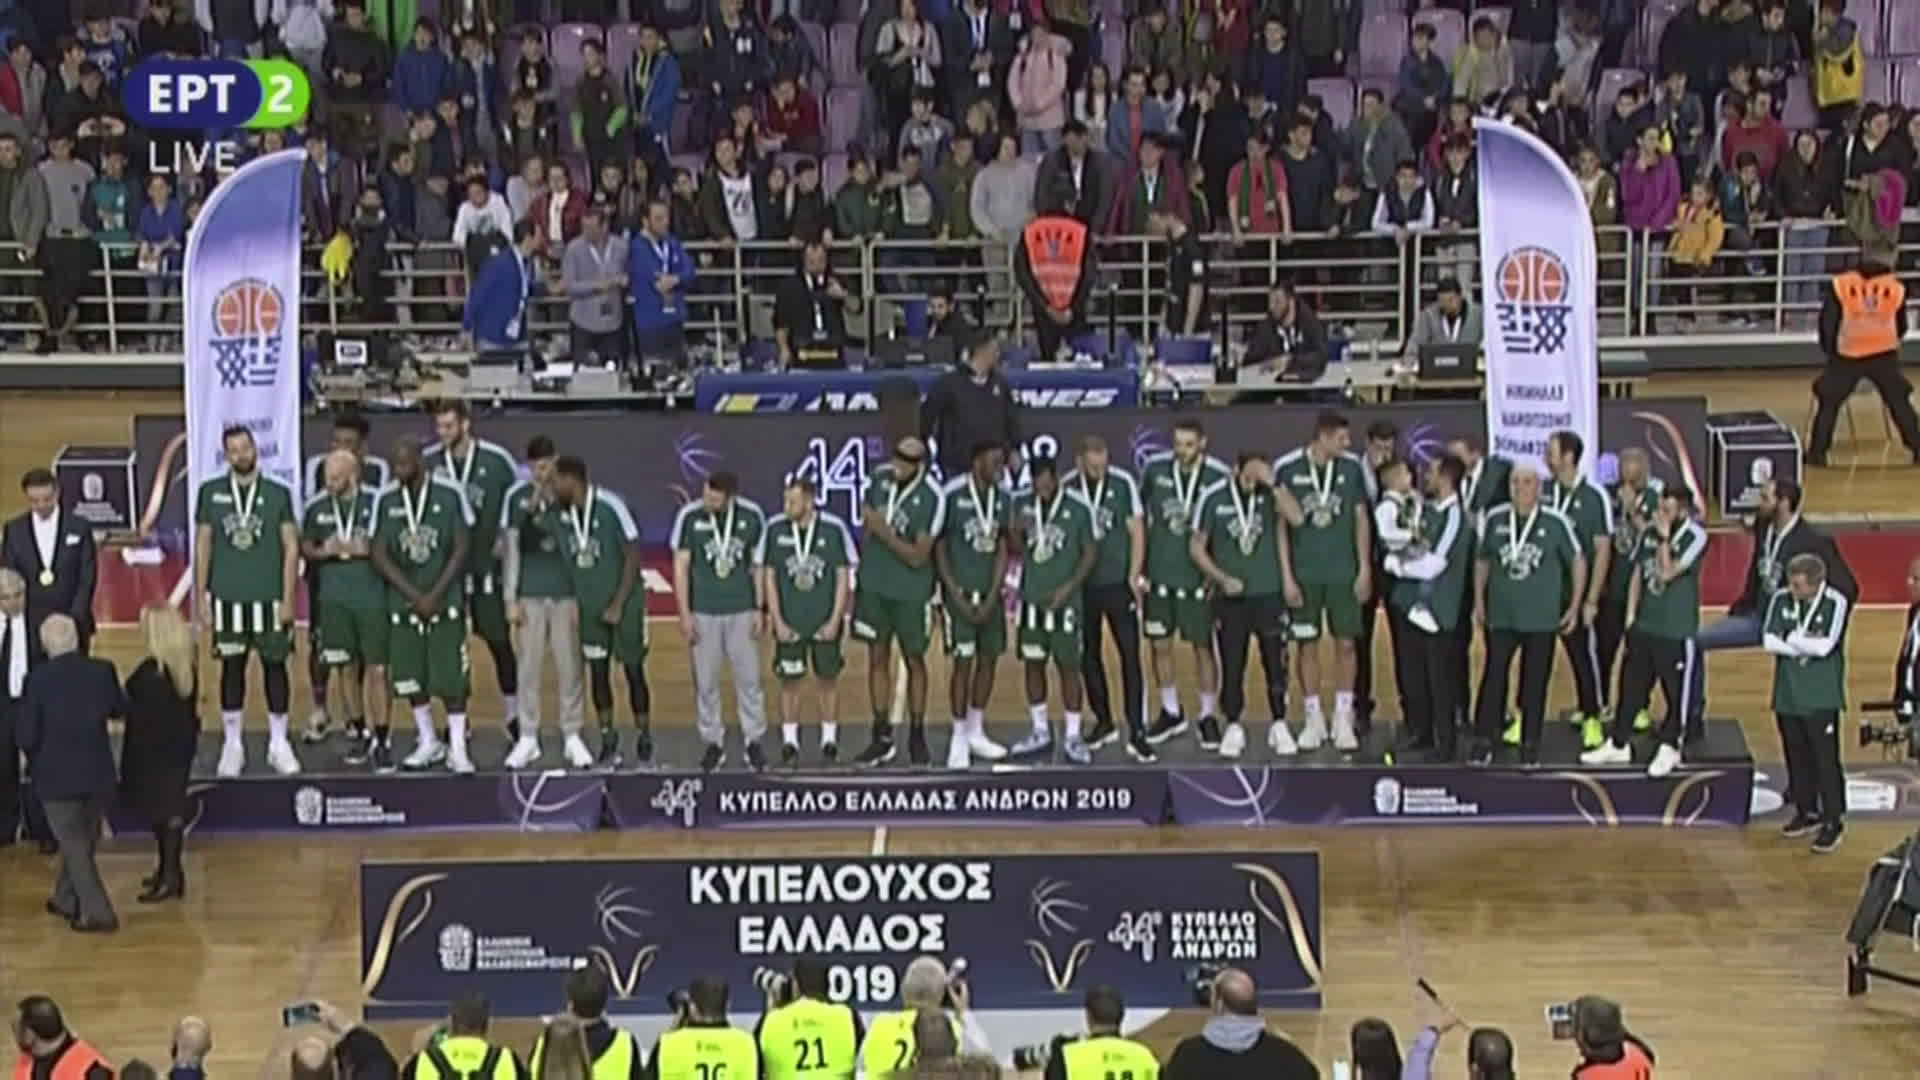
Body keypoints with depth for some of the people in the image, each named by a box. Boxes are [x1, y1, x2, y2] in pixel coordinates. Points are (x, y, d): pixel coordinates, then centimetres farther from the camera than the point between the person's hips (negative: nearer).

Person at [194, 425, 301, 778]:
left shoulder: (277, 494, 1)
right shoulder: (210, 493, 3)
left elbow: (291, 547, 0)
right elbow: (202, 546, 6)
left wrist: (288, 599, -6)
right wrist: (201, 597, 1)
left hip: (269, 598, -1)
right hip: (227, 598, 1)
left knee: (275, 666, 3)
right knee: (232, 668, 5)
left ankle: (279, 744, 12)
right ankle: (232, 745, 12)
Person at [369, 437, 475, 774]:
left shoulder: (450, 494, -6)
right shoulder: (385, 501, 1)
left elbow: (462, 547, -5)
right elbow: (379, 554, 0)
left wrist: (435, 594, -10)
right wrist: (414, 595, -8)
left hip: (445, 599, -3)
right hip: (403, 601, 3)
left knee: (450, 678, -5)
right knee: (409, 678, 6)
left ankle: (458, 748, 3)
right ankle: (428, 743, 22)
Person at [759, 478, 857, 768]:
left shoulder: (834, 528, -8)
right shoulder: (774, 529, -5)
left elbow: (844, 577, -2)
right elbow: (768, 577, 1)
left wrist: (835, 620, -7)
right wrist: (777, 621, -4)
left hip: (825, 622, -1)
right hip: (788, 623, 1)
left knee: (828, 679, 7)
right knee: (789, 680, 4)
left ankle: (830, 740, 18)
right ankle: (790, 742, 12)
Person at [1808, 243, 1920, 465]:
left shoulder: (1840, 285, 0)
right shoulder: (1896, 288, 6)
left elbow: (1827, 322, 2)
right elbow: (1901, 327, 16)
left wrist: (1832, 351, 15)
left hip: (1847, 357, -1)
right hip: (1884, 356, 1)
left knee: (1829, 402, 13)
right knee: (1899, 402, 16)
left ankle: (1817, 452, 7)